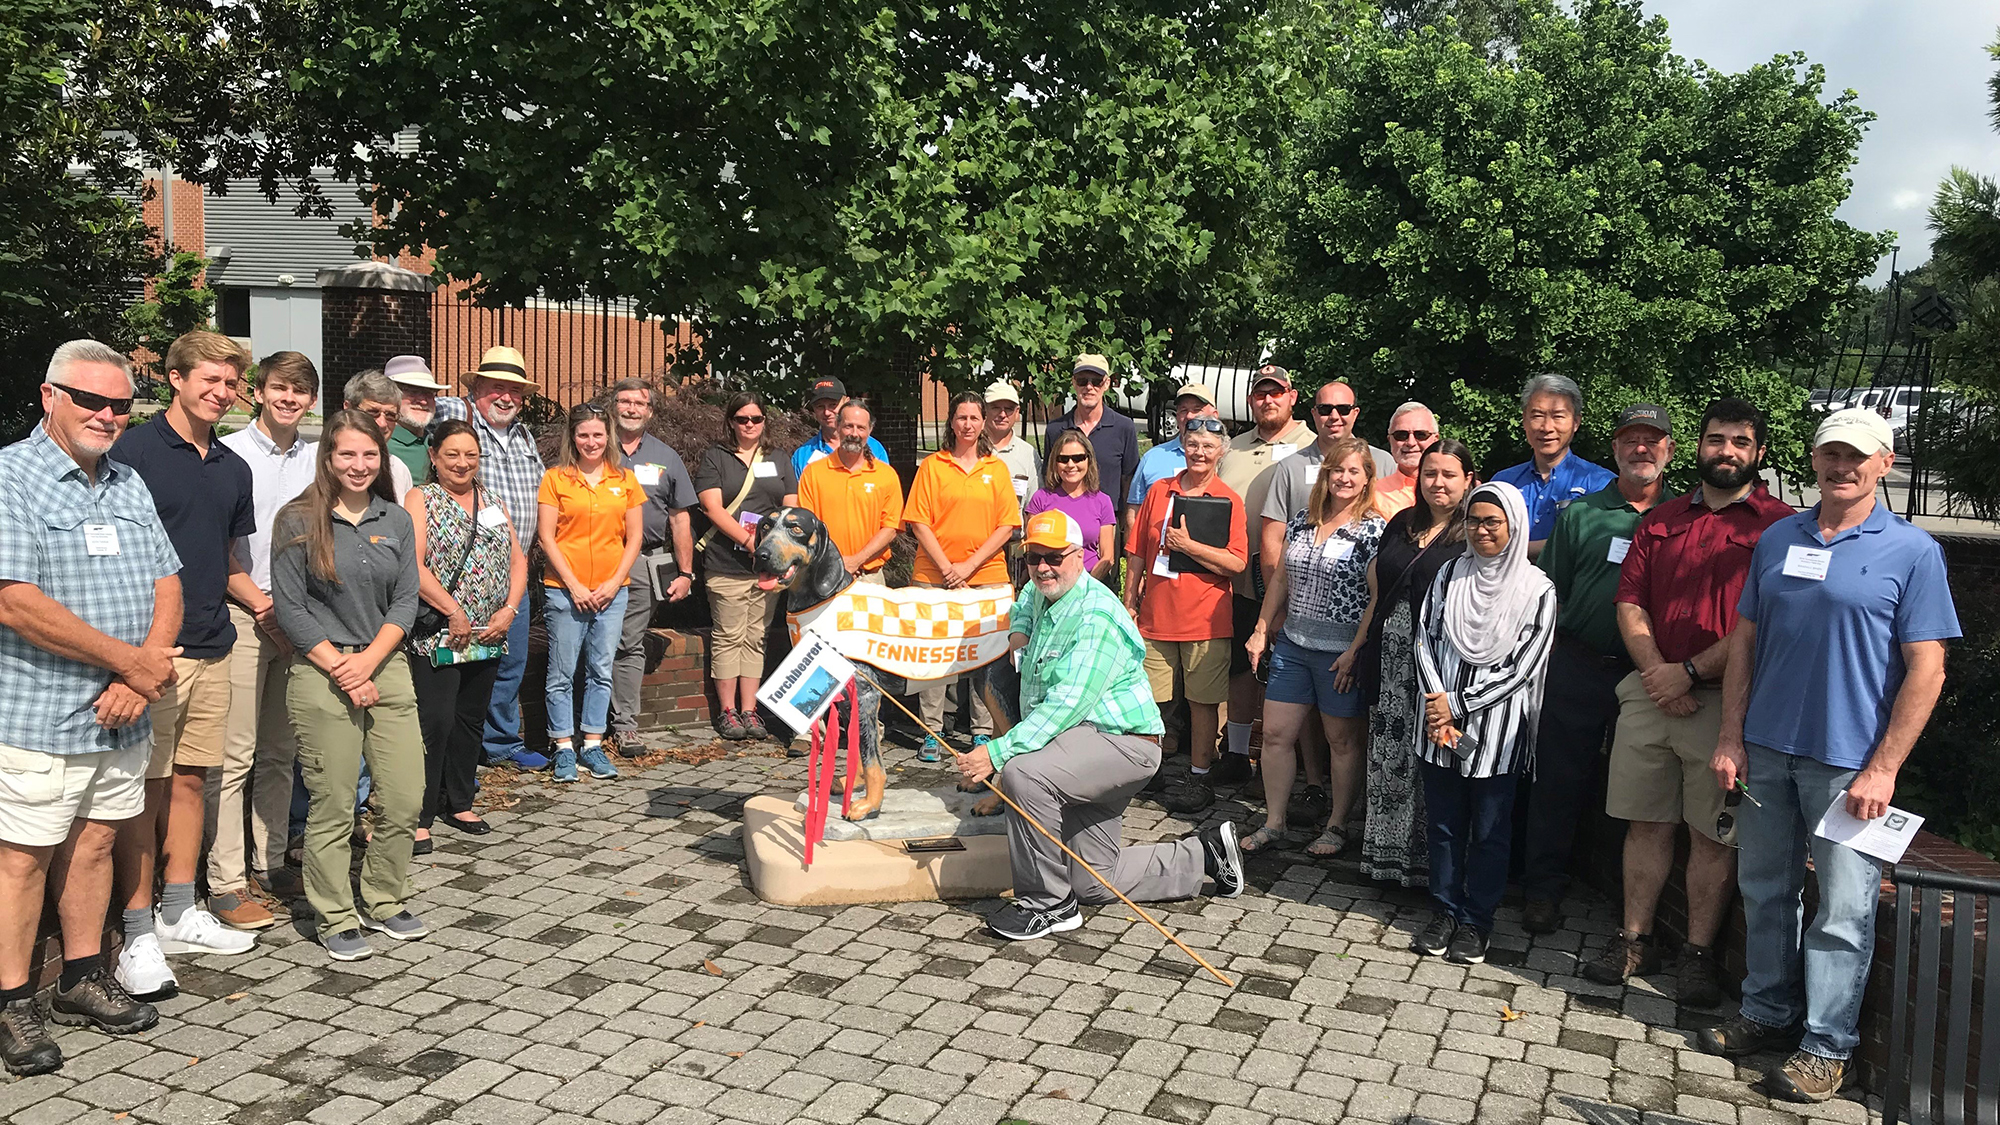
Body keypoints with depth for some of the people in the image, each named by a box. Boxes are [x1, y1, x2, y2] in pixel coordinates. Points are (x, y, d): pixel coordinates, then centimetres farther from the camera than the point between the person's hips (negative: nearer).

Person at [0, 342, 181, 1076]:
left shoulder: (129, 485, 12)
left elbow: (167, 585, 8)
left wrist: (141, 674, -9)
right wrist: (131, 660, -15)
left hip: (122, 715, 6)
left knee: (95, 842, 15)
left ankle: (83, 978, 29)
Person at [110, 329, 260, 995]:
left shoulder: (232, 469, 14)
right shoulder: (135, 452, -7)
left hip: (211, 647, 7)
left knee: (192, 780, 13)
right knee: (145, 788, -2)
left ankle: (179, 916, 24)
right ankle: (137, 935, 6)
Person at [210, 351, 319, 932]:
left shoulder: (318, 458, 11)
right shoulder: (229, 454, -3)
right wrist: (264, 605, -9)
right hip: (242, 615, -5)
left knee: (281, 753, 11)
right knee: (234, 755, -5)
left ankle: (269, 864, 22)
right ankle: (225, 882, 1)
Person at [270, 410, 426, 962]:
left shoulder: (396, 521, 9)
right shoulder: (299, 520, -3)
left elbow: (406, 601, 6)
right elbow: (290, 608, -5)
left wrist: (369, 660, -8)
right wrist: (341, 668, -10)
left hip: (387, 667, 4)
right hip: (321, 674, -4)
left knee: (405, 799, 3)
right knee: (332, 807, 1)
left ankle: (385, 902, 23)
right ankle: (336, 919, 15)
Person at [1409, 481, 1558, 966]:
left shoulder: (1536, 590, -5)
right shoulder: (1450, 574, 6)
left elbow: (1523, 666, -9)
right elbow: (1426, 639, 3)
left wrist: (1458, 706, -11)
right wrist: (1437, 712, -9)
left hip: (1497, 728, -3)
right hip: (1441, 723, 3)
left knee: (1489, 829, 7)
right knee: (1444, 822, 11)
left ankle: (1476, 921, 20)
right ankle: (1445, 911, 25)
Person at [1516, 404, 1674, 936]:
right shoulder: (1580, 514, 8)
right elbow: (1549, 593, 8)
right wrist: (1545, 661, 0)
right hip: (1578, 668, 0)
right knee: (1559, 779, 4)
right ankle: (1543, 889, 15)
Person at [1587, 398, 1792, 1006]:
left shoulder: (1779, 524, -1)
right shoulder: (1660, 520, 14)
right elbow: (1629, 602, 8)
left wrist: (1690, 672, -12)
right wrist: (1655, 672, -7)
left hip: (1724, 699, -4)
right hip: (1649, 694, 4)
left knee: (1713, 832, 3)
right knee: (1646, 821, 10)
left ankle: (1699, 951, 16)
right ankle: (1635, 939, 21)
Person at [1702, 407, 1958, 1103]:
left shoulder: (1911, 551, -5)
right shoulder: (1777, 539, 7)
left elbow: (1926, 669, -7)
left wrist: (1882, 769, -12)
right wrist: (1731, 737, 4)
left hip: (1847, 761, -4)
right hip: (1765, 751, 4)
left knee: (1843, 909, 3)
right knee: (1765, 890, 14)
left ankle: (1827, 1046, 16)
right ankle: (1767, 1013, 30)